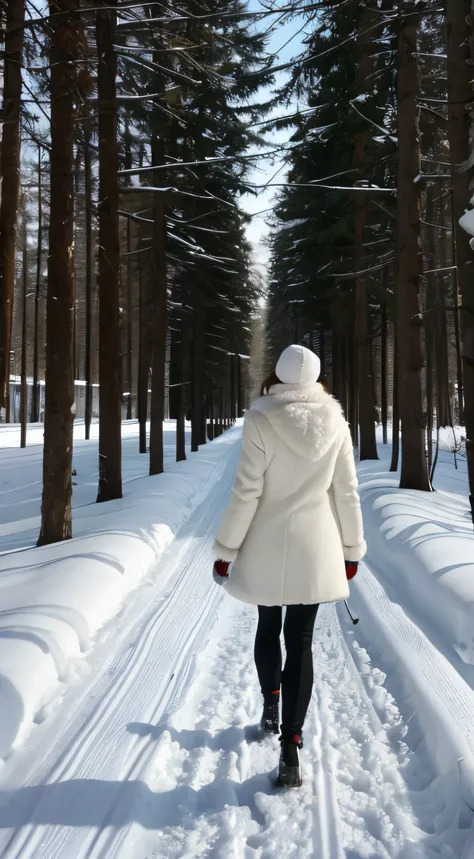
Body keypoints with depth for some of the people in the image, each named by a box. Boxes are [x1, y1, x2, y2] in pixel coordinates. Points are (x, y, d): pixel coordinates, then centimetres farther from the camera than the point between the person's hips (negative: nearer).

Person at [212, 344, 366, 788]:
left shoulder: (261, 420, -13)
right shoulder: (334, 421, -3)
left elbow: (247, 492, -13)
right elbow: (346, 492, 1)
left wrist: (226, 549, -4)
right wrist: (351, 548, 12)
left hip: (267, 547, -1)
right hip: (315, 549, 1)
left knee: (268, 626, 22)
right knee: (300, 639, 5)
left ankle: (271, 705, 41)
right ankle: (290, 747, 2)